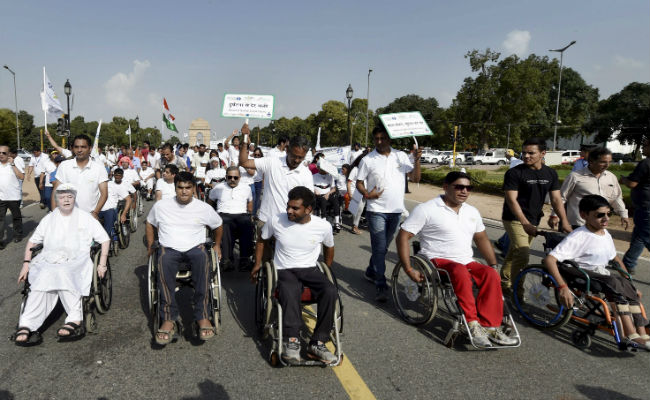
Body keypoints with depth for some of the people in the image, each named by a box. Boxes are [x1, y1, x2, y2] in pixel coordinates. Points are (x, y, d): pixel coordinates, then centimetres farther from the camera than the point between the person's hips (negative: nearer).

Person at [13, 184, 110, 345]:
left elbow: (104, 239, 10)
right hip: (49, 260, 2)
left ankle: (74, 319, -41)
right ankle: (26, 325, -39)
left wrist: (102, 263, 0)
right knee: (44, 277, -32)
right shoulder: (49, 219, 20)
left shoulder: (85, 218, 13)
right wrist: (26, 263, 8)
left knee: (63, 273, -37)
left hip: (77, 261, -2)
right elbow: (32, 241, 23)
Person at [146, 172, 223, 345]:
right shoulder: (161, 206, 9)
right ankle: (168, 319, -33)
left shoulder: (204, 208, 7)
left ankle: (203, 316, -34)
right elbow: (150, 223, 26)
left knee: (202, 258, -38)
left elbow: (218, 225, 23)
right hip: (169, 248, 1)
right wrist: (150, 246, 19)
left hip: (195, 247, 0)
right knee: (164, 261, -37)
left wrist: (217, 245, 19)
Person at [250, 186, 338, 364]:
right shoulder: (276, 221, -5)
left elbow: (329, 248, 17)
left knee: (330, 291, -30)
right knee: (289, 292, -38)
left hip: (309, 269, 1)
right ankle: (292, 341, -31)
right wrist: (258, 264, 16)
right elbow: (262, 239, 15)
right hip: (284, 270, -1)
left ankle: (317, 344, -24)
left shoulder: (323, 226, -5)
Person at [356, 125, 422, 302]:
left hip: (396, 210, 4)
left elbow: (415, 178, 5)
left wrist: (417, 160, -10)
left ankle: (371, 272, 36)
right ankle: (380, 286, -2)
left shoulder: (401, 156, 6)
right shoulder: (368, 160, -1)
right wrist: (367, 194, -17)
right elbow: (359, 182, 2)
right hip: (376, 210, -3)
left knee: (383, 246, 16)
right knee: (379, 247, -7)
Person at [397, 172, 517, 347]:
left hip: (467, 262, 6)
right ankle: (472, 324, -32)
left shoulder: (472, 212, 17)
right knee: (460, 272, -36)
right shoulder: (426, 209, -4)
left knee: (491, 275, -24)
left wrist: (494, 265, 17)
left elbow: (482, 239, 29)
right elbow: (403, 237, -7)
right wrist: (409, 270, -14)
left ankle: (489, 326, -23)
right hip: (438, 261, -5)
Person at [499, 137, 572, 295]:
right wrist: (525, 224, -26)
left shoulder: (551, 174, 5)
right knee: (522, 256, -15)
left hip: (532, 220, 5)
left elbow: (556, 199, 4)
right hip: (514, 219, -5)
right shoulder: (514, 173, -13)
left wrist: (564, 222, -9)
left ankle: (504, 283, 27)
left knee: (514, 253, 13)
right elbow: (511, 200, -18)